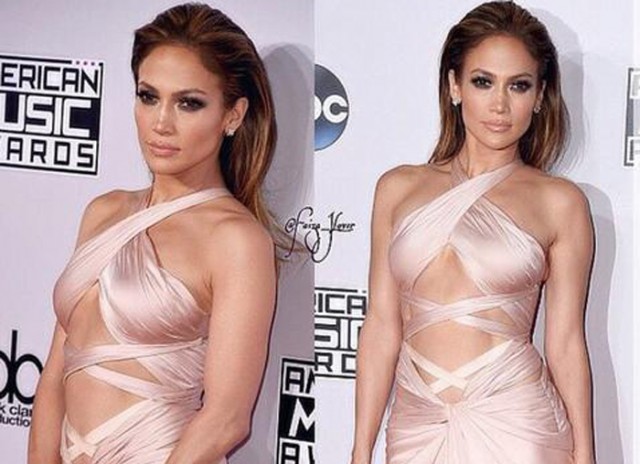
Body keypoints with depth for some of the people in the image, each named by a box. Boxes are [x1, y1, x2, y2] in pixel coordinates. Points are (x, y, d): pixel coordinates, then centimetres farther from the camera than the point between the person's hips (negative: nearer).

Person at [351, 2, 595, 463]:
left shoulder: (560, 202, 0)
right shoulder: (399, 188, 6)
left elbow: (565, 343, 0)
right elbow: (382, 326, 6)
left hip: (514, 425, -2)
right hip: (416, 426, 2)